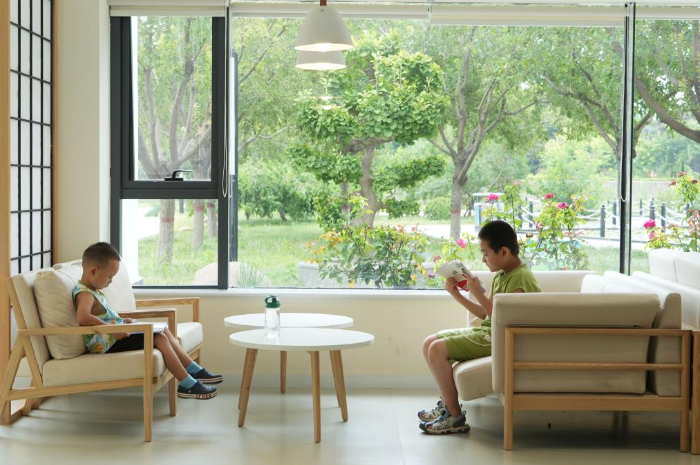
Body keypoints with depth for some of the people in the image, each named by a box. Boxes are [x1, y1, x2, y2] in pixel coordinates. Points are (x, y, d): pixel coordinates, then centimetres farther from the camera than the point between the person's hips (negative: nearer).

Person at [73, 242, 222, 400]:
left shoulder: (93, 290, 14)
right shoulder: (85, 294, -18)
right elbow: (83, 317, -37)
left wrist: (121, 321, 12)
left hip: (114, 337, 11)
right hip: (108, 344, -11)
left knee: (164, 331, 12)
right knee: (159, 339, -16)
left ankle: (195, 371, 12)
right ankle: (188, 385, -12)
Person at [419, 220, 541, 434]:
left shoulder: (521, 279, -19)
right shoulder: (501, 275, 12)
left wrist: (479, 294, -20)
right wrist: (457, 296, 7)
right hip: (485, 331, 10)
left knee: (438, 350, -20)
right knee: (429, 342, 9)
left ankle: (455, 417, -11)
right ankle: (447, 403, 18)